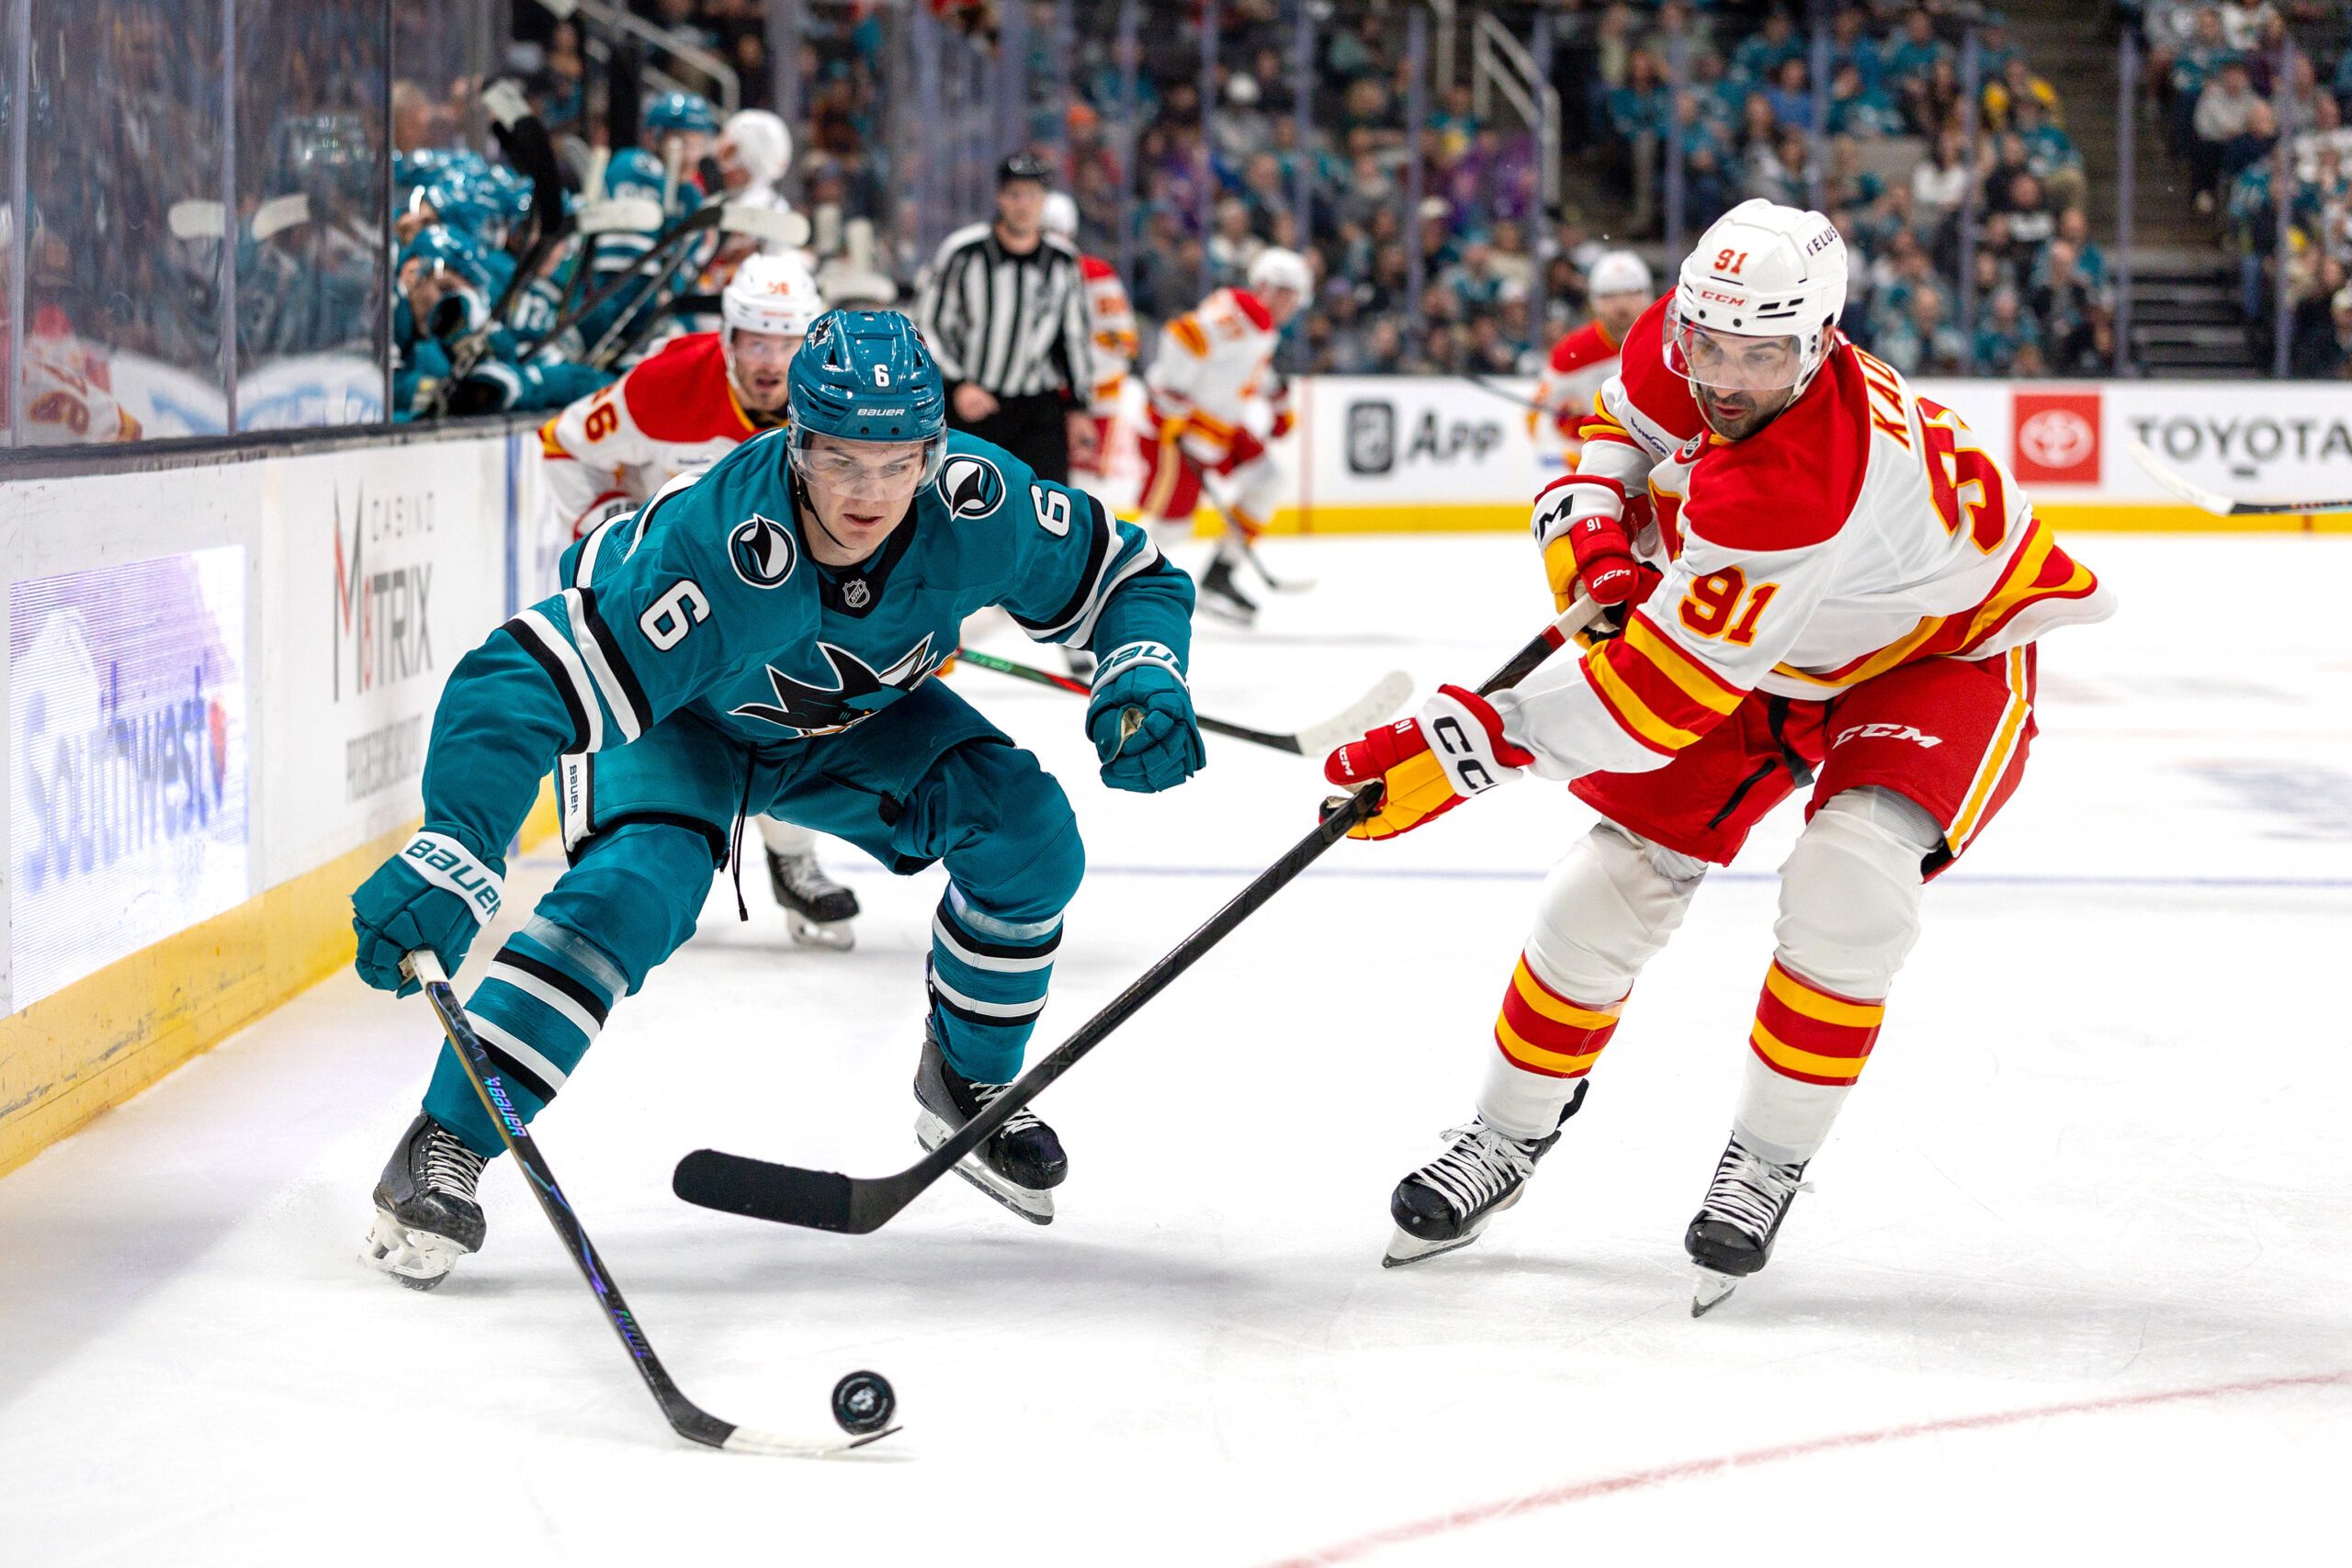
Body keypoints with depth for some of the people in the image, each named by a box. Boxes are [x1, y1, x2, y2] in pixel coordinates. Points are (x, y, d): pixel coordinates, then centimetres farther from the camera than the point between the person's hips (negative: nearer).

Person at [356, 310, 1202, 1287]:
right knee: (632, 891, -30)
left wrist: (1144, 677, -32)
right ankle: (442, 1149, -21)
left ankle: (966, 1083, 13)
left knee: (1028, 831, -13)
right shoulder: (711, 548, -44)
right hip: (676, 723, -5)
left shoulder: (980, 508, -30)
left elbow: (1131, 576, -10)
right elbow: (528, 677, -50)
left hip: (856, 723, 5)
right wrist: (453, 848, -64)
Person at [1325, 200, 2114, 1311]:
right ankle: (1508, 1134, 18)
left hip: (1946, 645, -7)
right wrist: (1590, 518, -16)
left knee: (1851, 871, -31)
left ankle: (1767, 1162, -12)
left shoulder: (1808, 490, -44)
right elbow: (1626, 419, 5)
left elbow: (1659, 690, -43)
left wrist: (1460, 747, -43)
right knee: (1621, 869, -1)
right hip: (1767, 635, 7)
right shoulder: (1680, 345, -22)